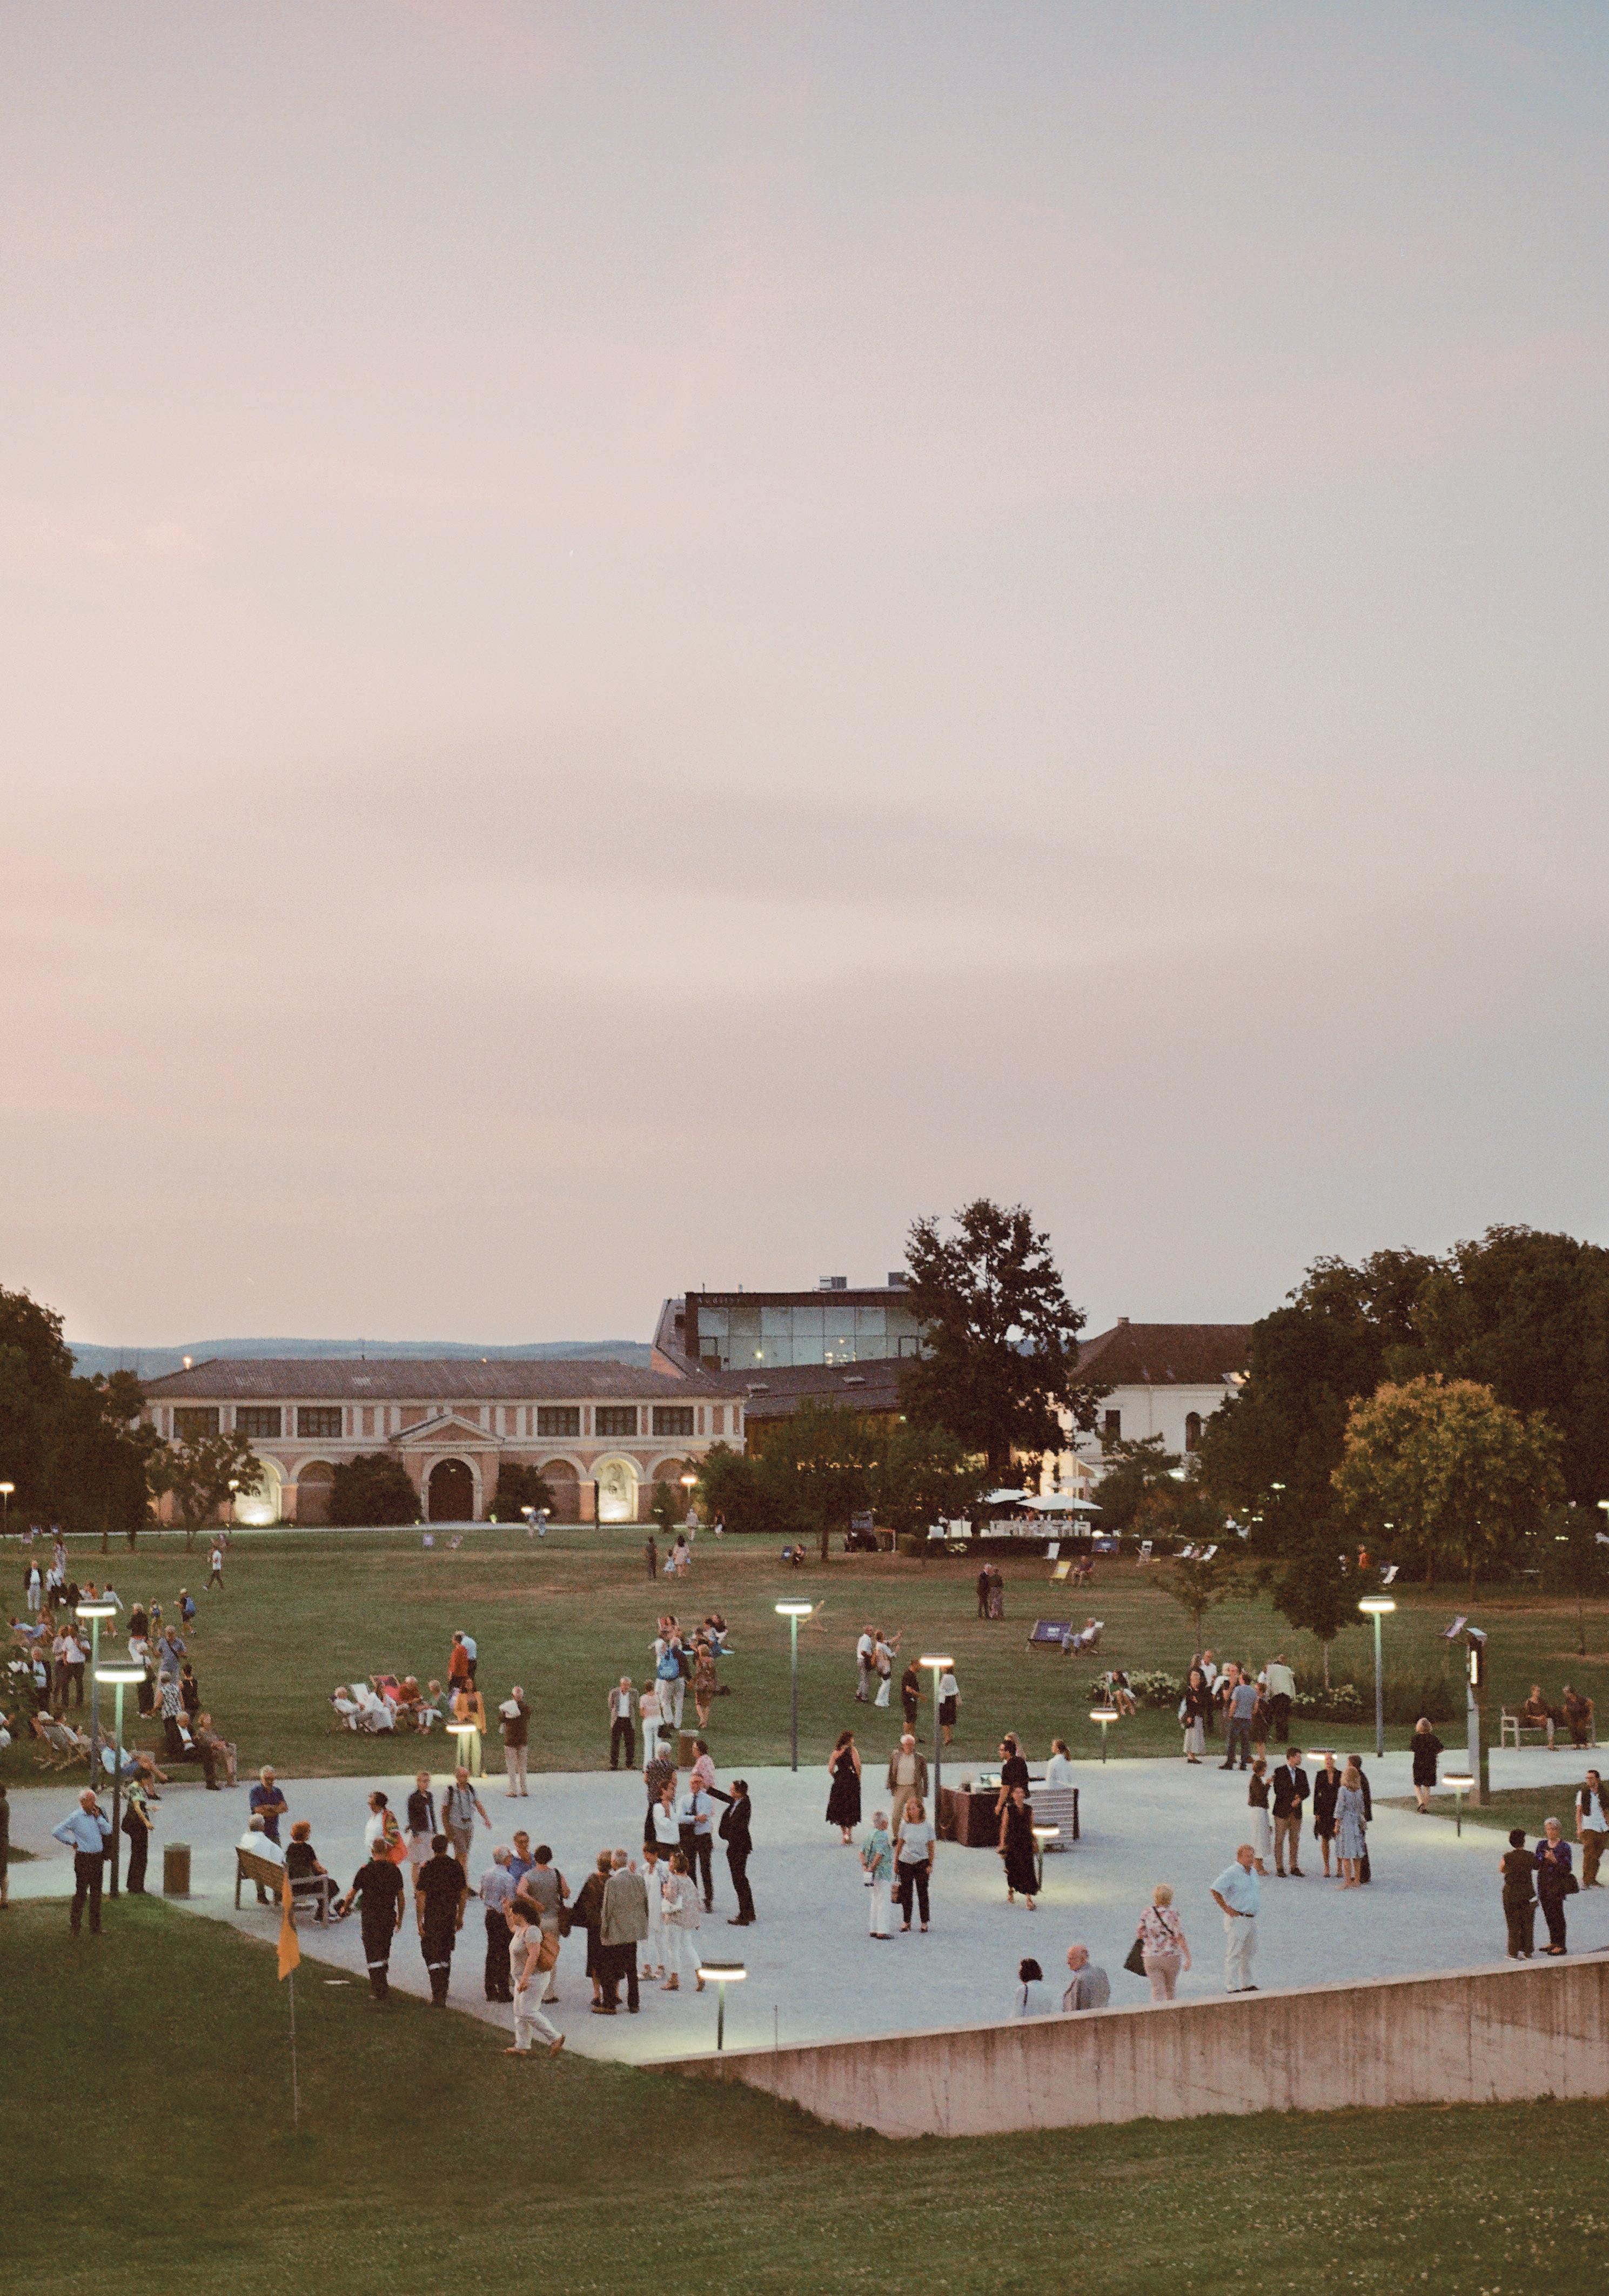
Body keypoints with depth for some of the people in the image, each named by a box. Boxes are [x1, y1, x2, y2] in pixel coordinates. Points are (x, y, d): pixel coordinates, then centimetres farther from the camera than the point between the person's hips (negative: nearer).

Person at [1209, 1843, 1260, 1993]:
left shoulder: (1252, 1873, 12)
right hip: (1237, 1919, -9)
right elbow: (1215, 1890, -21)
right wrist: (1227, 1909, -19)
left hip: (1252, 1918, 9)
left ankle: (1247, 1985, 28)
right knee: (1234, 1955, -6)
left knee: (1248, 1952, 17)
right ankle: (1233, 1988, -4)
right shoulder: (1232, 1873, -15)